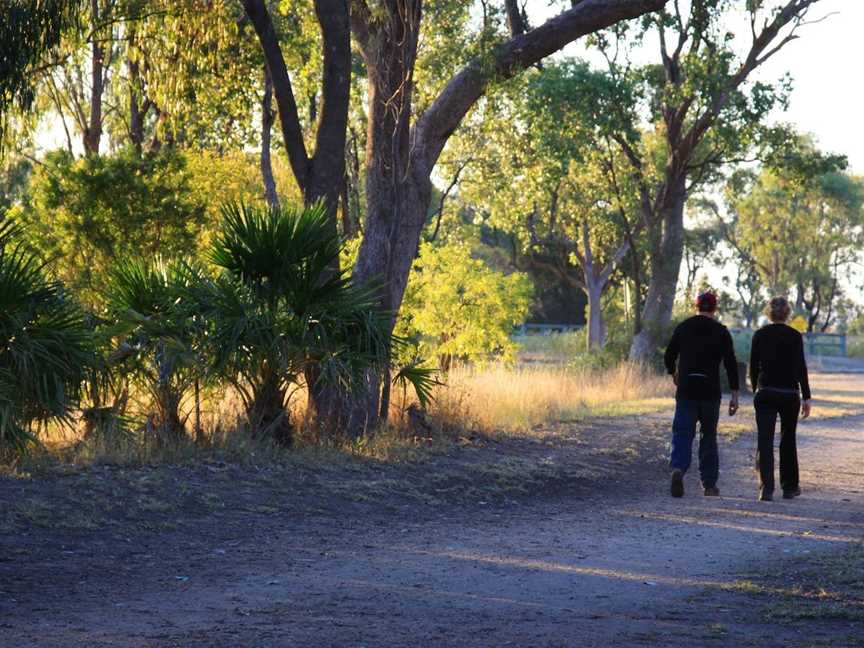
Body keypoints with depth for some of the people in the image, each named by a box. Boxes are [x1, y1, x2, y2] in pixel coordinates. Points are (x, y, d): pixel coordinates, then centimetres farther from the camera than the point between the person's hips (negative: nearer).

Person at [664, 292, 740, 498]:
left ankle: (678, 468, -30)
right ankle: (709, 484, 13)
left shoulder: (683, 328, 5)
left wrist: (673, 373, 30)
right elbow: (730, 363, -5)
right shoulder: (721, 331, 0)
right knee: (709, 436, 11)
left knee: (682, 433, -2)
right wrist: (734, 395, -3)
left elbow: (669, 356, 8)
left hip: (686, 389, 0)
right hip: (710, 391, 0)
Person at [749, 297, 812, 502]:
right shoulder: (795, 336, -4)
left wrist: (755, 388, 20)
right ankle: (789, 486, 23)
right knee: (788, 439, 16)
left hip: (765, 393, 0)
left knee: (765, 441, -4)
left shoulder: (760, 335, 1)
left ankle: (766, 487, -19)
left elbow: (754, 365, 6)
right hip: (790, 393, 0)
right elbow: (800, 367, -8)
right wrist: (806, 397, -6)